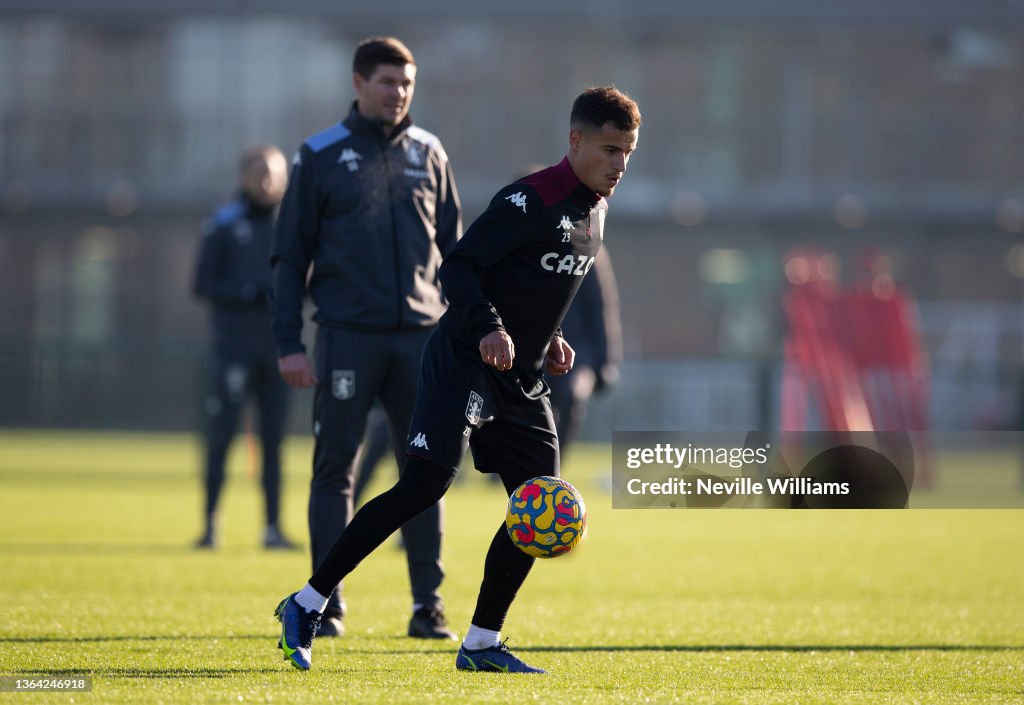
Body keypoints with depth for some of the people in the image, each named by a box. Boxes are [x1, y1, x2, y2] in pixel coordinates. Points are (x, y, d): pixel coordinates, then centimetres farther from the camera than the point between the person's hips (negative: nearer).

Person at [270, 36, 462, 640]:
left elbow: (454, 246, 15)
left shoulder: (429, 154, 11)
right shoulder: (321, 156, 2)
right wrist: (289, 342, -4)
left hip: (420, 335, 3)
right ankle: (329, 603, 5)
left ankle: (429, 602, 6)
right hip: (347, 334, -3)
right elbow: (291, 255, 2)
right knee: (335, 468, -1)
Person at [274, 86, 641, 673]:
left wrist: (548, 338, 11)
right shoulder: (531, 200, -16)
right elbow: (460, 266, -19)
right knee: (425, 485, -17)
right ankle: (307, 606, -9)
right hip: (465, 365, -9)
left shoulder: (596, 208, 12)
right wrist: (487, 328, -33)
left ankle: (481, 644, 10)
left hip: (524, 381, 9)